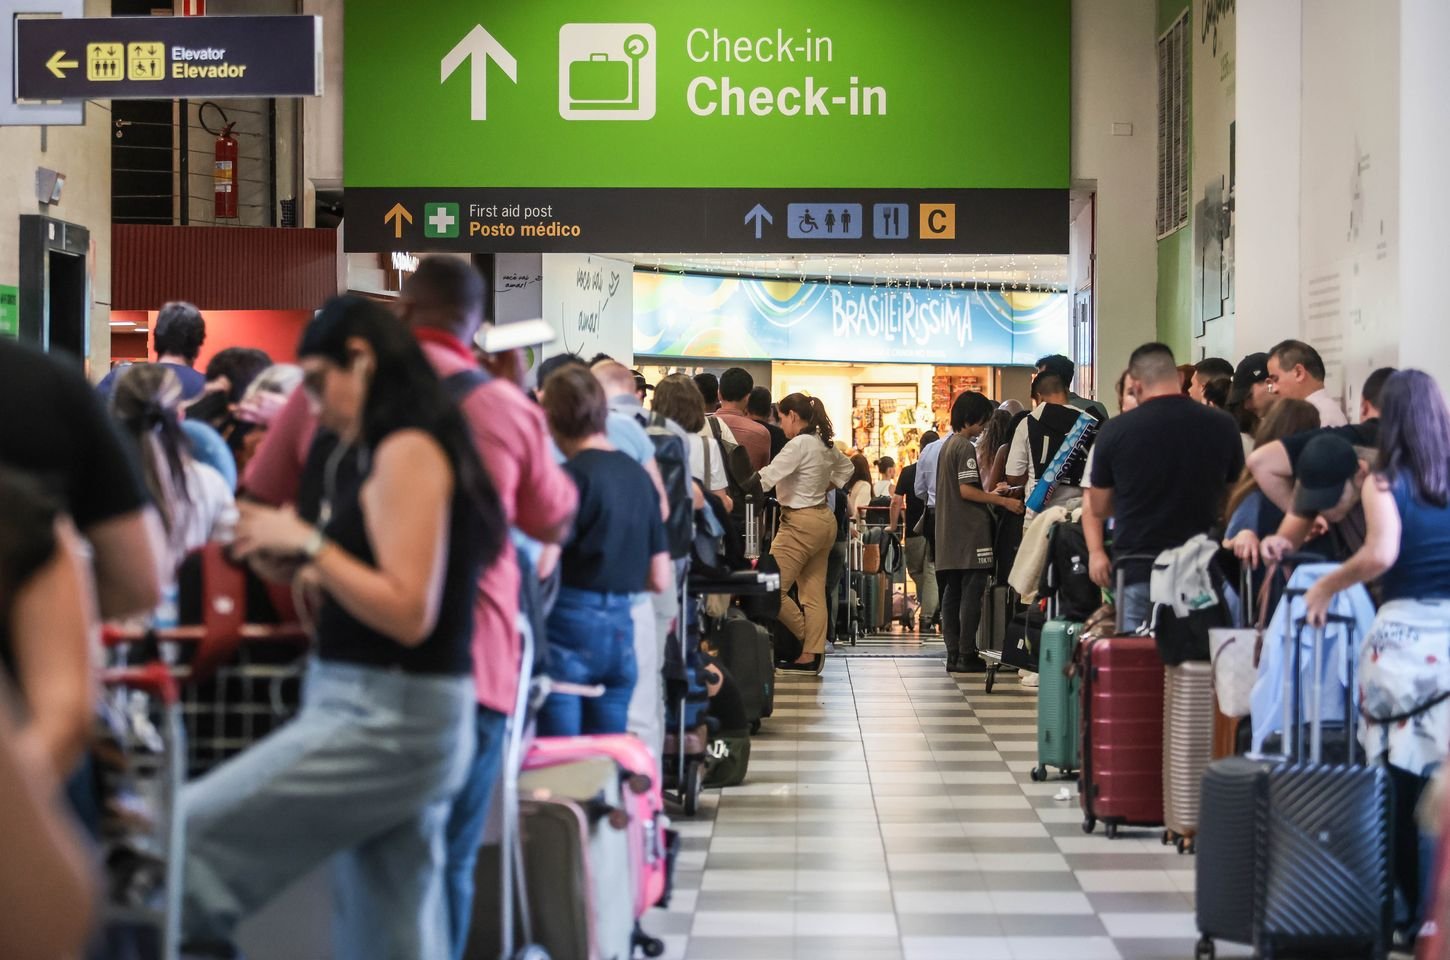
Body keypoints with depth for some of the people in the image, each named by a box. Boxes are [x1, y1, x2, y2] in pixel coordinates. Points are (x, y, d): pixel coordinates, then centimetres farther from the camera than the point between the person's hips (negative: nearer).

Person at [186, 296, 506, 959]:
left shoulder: (407, 452, -12)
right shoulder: (392, 453, 17)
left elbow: (409, 613, -19)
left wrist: (310, 540, -13)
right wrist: (300, 572, 10)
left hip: (386, 721, -10)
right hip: (398, 719, 10)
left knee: (176, 840, -11)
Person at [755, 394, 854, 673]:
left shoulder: (799, 445, -17)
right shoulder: (824, 445, 10)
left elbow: (766, 478, -22)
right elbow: (846, 467, 30)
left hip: (801, 523, -10)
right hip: (824, 520, 10)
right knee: (813, 592, 9)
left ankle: (806, 637, 7)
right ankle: (812, 653, 10)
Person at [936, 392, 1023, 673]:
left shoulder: (948, 445, 17)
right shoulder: (966, 448, -12)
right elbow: (966, 490, -18)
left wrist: (990, 493, 23)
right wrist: (1003, 501, -18)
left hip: (950, 532, 10)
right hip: (970, 532, -10)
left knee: (952, 593, 8)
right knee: (972, 592, -7)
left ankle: (954, 654, 9)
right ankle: (967, 655, -8)